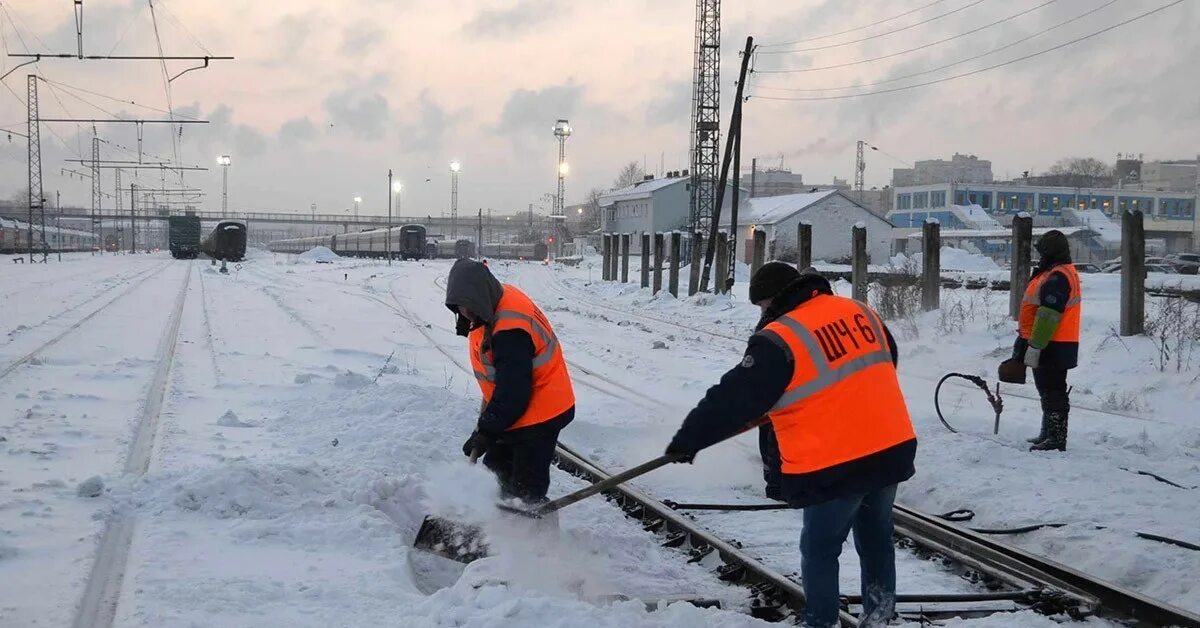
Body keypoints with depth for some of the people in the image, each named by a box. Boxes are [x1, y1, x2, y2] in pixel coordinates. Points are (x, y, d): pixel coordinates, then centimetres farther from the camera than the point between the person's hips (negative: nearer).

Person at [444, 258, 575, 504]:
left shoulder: (510, 330, -33)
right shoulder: (494, 303, 0)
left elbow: (513, 391, -28)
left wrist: (487, 431, -21)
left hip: (538, 414, -11)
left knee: (527, 490, -9)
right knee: (497, 466, 22)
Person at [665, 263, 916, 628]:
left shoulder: (780, 340, -13)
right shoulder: (859, 311, 8)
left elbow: (735, 397, -14)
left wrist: (688, 439, -7)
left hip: (835, 466, -7)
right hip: (893, 448, 7)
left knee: (820, 549, 10)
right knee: (876, 536, 22)